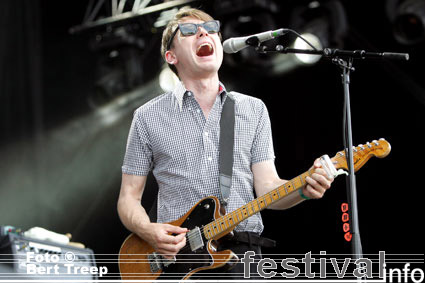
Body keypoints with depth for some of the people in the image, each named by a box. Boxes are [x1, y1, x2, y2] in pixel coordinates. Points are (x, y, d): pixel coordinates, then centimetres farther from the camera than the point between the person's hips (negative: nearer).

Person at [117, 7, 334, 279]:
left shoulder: (253, 109, 15)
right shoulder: (148, 117, 10)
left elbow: (266, 187, 8)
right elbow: (129, 198, 11)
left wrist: (302, 189, -13)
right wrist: (148, 231, -10)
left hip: (242, 252, 1)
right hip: (175, 256, -1)